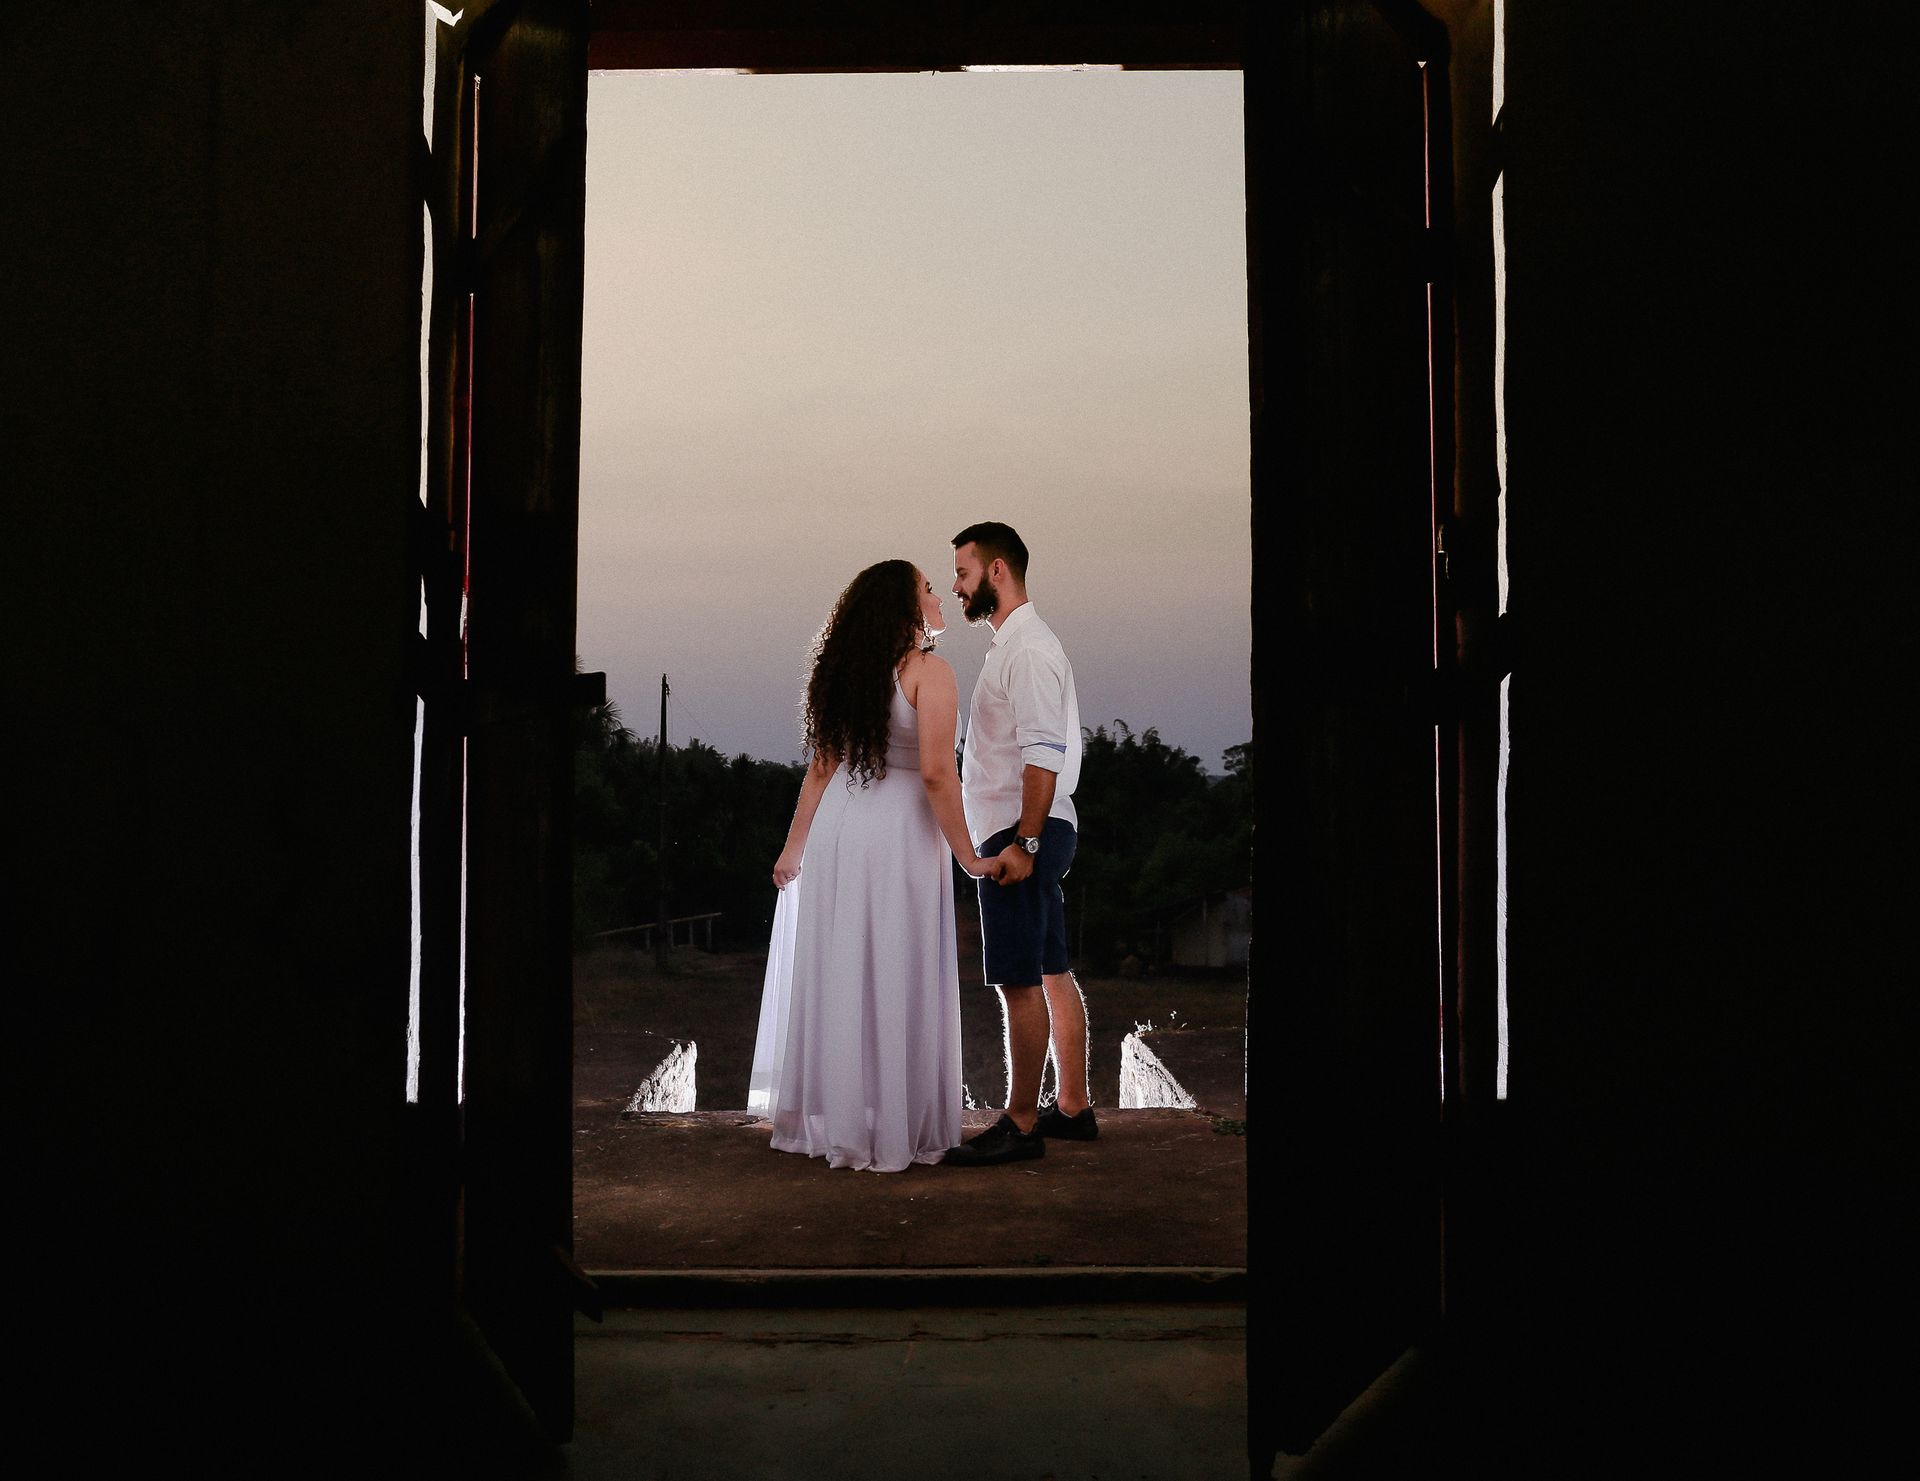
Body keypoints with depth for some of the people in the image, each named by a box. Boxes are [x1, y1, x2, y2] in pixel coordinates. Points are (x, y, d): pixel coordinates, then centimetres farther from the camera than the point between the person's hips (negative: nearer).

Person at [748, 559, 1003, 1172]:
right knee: (897, 981, 2)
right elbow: (936, 773, -17)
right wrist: (967, 855, -11)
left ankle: (832, 1120, 22)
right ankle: (896, 1128, 9)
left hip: (836, 829, 6)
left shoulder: (845, 669, 10)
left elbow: (821, 767, 11)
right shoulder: (928, 671, -10)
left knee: (836, 975, 11)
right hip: (900, 835, -6)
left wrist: (795, 846, 17)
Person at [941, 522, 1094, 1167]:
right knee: (1051, 975, 14)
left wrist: (1023, 842, -24)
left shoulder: (1028, 648, -13)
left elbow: (1044, 755, -21)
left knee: (1020, 983, -7)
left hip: (1022, 832, -11)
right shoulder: (1015, 643, 18)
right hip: (1026, 834, 11)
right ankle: (1072, 1107, 22)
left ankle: (1021, 1125, -1)